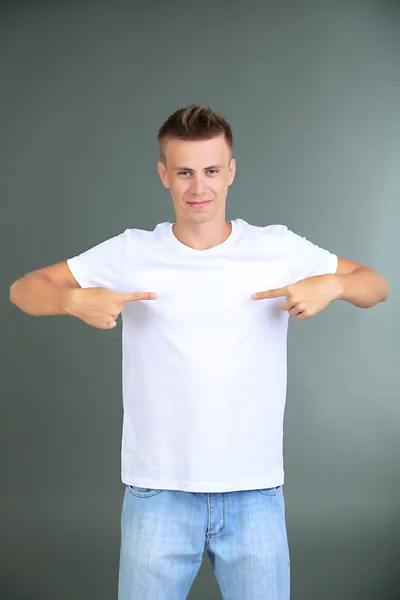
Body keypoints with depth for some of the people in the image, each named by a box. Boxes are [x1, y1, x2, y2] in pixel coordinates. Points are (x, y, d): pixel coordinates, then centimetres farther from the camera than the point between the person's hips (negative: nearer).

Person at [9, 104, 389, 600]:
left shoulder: (278, 249, 0)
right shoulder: (131, 253, -1)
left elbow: (376, 286, 8)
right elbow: (23, 290, 3)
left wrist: (333, 284, -13)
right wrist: (74, 300, -18)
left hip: (256, 494, 1)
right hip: (157, 494, 0)